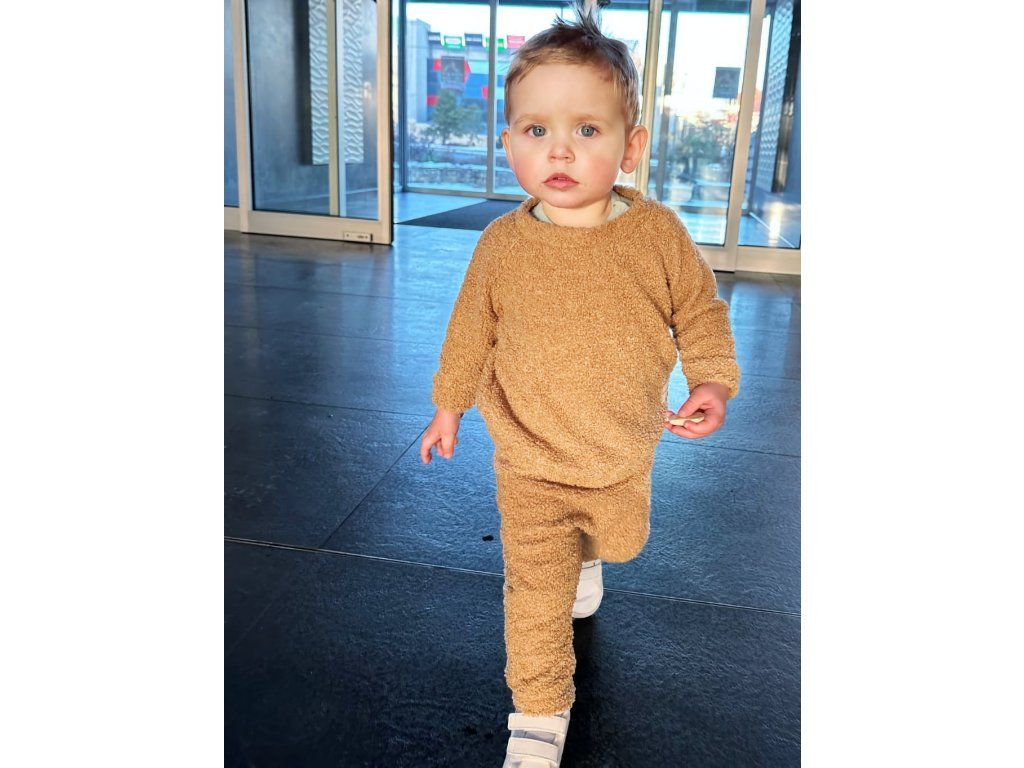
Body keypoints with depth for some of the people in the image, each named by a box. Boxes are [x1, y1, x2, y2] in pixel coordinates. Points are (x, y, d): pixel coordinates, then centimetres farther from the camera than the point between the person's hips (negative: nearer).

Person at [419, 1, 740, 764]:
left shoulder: (658, 232, -14)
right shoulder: (503, 245, -12)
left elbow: (699, 308, -1)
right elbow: (472, 326, 3)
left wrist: (713, 379, -15)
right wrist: (449, 402, 11)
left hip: (624, 453, 2)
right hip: (530, 460, -1)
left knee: (620, 539, 27)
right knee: (536, 587, 0)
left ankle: (589, 554, 65)